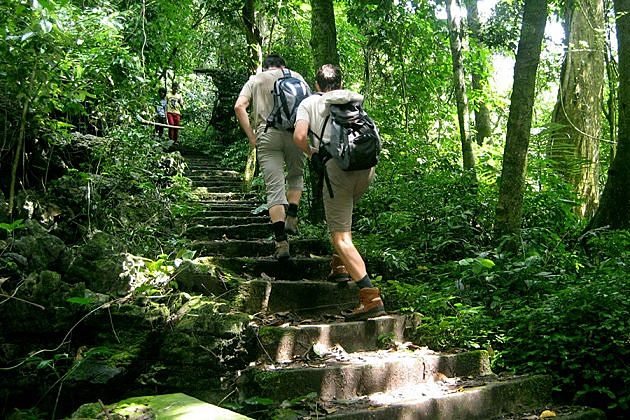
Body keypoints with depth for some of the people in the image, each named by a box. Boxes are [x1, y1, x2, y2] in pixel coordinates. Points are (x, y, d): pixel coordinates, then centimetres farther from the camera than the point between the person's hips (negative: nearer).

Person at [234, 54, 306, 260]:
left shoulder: (255, 80, 18)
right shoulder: (295, 77, 18)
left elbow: (239, 107, 3)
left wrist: (251, 137, 3)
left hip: (266, 135, 0)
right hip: (293, 133, 0)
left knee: (274, 188, -1)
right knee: (296, 176, 25)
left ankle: (281, 242, -8)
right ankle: (291, 218, 8)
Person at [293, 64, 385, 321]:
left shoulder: (309, 103, 10)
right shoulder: (354, 99, 21)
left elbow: (299, 136, -4)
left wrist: (310, 153, 14)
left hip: (337, 169, -5)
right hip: (366, 167, 5)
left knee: (341, 237, -4)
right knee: (342, 215, 34)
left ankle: (370, 297, -16)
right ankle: (341, 265, 32)